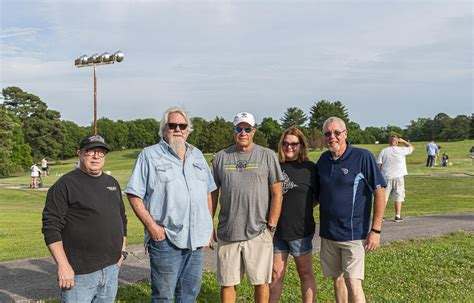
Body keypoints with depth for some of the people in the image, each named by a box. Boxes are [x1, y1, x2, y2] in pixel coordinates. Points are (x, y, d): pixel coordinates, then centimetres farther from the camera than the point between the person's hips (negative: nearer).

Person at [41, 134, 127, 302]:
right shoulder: (65, 185, -8)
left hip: (112, 268, 6)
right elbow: (51, 227, -13)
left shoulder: (112, 183, 12)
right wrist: (63, 265, -18)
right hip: (80, 273, -6)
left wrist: (122, 250, 15)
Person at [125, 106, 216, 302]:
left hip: (197, 239, 5)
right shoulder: (149, 155, -1)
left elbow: (208, 192, 18)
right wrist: (151, 226, -14)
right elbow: (134, 195, -6)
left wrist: (208, 227, 11)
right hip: (165, 239, -5)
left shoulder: (197, 156, 14)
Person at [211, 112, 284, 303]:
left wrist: (271, 226, -5)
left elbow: (276, 194, 0)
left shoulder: (267, 156, 2)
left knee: (261, 282, 7)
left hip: (259, 233, -2)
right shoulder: (221, 157, 8)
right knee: (227, 283, 8)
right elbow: (213, 194, 11)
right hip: (227, 234, 2)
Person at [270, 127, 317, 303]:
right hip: (276, 229, 3)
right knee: (276, 274, 10)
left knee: (305, 273, 9)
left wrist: (303, 208, -2)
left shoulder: (309, 168, -3)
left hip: (300, 229, -3)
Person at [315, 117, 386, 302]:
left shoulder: (363, 157, -11)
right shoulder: (323, 159, 6)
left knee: (353, 284, -7)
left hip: (353, 233, -5)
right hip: (328, 233, 6)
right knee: (337, 279, 15)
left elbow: (379, 193, -10)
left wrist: (376, 230, -13)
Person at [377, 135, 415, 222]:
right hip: (398, 177, -2)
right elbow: (412, 148, 11)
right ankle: (398, 216, 5)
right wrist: (403, 141, 15)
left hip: (386, 177, 2)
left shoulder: (383, 151, 1)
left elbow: (379, 165, 0)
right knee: (398, 197, 5)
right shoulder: (401, 150, -4)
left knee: (383, 197, 7)